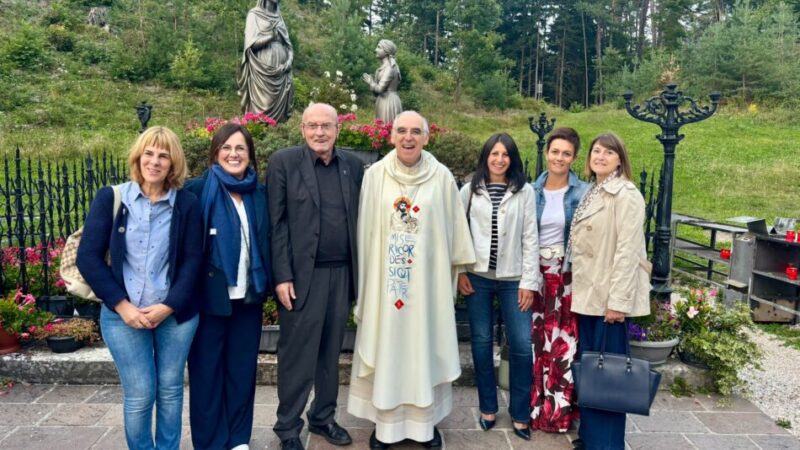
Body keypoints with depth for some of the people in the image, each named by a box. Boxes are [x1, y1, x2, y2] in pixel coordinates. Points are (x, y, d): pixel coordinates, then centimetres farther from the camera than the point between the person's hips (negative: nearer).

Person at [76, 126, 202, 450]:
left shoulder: (187, 204, 0)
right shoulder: (110, 198, -1)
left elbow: (193, 260, -2)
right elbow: (88, 257, -4)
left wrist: (169, 306, -12)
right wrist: (122, 305, -11)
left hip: (176, 313, 1)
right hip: (123, 314, -1)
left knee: (170, 389, 10)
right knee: (139, 394, 3)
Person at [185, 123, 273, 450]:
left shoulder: (259, 193, 5)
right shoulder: (198, 189, -7)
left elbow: (265, 242, 10)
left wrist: (266, 284, 3)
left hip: (248, 296, 4)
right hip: (210, 295, -3)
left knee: (242, 368, 13)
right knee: (207, 370, 8)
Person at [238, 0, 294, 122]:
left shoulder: (278, 16, 18)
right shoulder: (254, 15, 2)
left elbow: (288, 43, 15)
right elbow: (251, 42, -9)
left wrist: (288, 61, -2)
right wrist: (271, 35, -14)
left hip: (280, 68, 5)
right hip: (262, 68, -5)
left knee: (279, 103, 2)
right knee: (262, 102, -9)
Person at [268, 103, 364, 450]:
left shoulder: (353, 165, 9)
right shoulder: (283, 162, -3)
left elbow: (358, 220, 10)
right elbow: (277, 223, -6)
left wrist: (359, 271, 6)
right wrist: (283, 276, -11)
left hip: (342, 273, 4)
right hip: (302, 274, -4)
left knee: (331, 352, 15)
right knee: (297, 355, 4)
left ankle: (323, 417, 31)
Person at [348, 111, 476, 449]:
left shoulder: (441, 177, -2)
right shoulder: (375, 175, -1)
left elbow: (453, 228, 4)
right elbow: (366, 229, 4)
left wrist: (458, 269, 7)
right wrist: (366, 276, 5)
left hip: (427, 279, 0)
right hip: (386, 278, 0)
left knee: (425, 346, 9)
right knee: (386, 346, 8)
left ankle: (426, 421, 24)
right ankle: (385, 422, 22)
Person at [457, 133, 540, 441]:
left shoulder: (525, 192, 2)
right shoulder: (470, 190, 5)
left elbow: (530, 238, 0)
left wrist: (529, 281, -4)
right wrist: (459, 271, -1)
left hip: (513, 279, -1)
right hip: (477, 277, 1)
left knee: (522, 345, -2)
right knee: (481, 342, 8)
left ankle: (520, 414, 15)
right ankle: (488, 408, 24)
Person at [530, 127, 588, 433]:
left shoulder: (583, 193, -3)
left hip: (568, 275, -2)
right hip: (535, 272, 2)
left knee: (564, 340, 3)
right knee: (536, 340, 7)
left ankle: (560, 410, 18)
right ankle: (535, 406, 21)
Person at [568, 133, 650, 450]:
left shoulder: (626, 195, -10)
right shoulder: (591, 193, 14)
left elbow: (627, 251, -17)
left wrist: (618, 300, -20)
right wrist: (579, 289, 12)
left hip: (610, 296, -7)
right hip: (587, 293, 8)